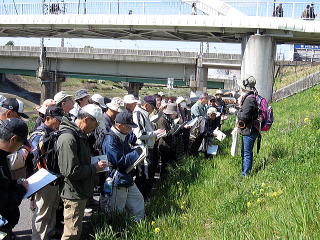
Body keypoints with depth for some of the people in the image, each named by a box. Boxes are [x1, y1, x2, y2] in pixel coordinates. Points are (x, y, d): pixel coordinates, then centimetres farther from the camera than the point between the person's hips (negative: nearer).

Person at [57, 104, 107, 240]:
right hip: (73, 194, -10)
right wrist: (94, 168, -17)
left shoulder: (80, 135, 10)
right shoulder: (68, 138, -23)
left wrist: (94, 164, 6)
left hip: (81, 192, 10)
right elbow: (71, 171, -27)